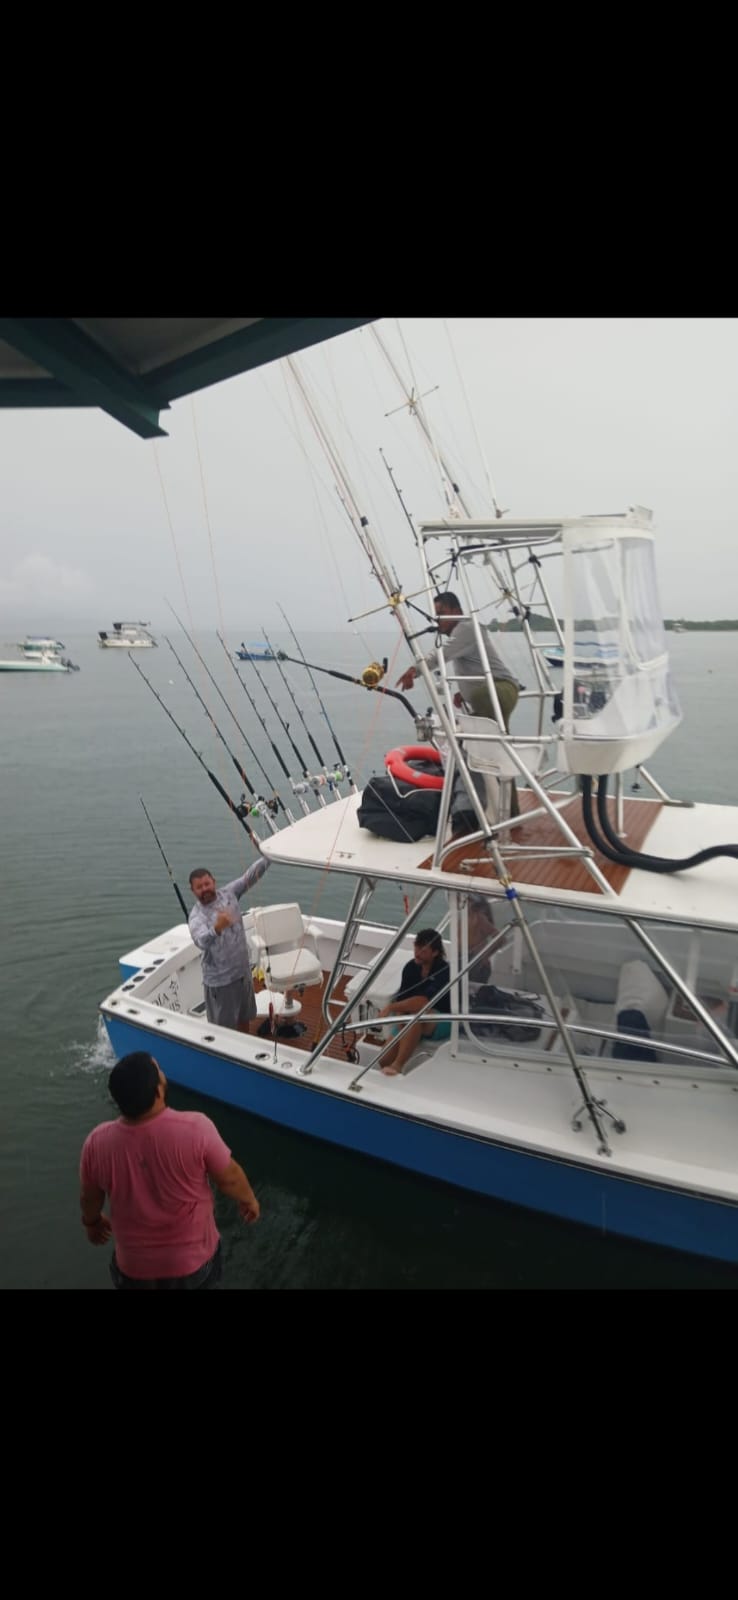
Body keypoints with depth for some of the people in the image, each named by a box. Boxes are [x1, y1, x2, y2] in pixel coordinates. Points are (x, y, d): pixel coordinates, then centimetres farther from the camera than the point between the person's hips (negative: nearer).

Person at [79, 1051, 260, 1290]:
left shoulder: (97, 1143, -23)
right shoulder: (196, 1129, -31)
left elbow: (89, 1198, -2)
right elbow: (229, 1179, -14)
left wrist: (92, 1222, 20)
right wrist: (249, 1199, 7)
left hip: (135, 1265, 2)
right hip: (194, 1258, -1)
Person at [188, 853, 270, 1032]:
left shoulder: (228, 893, -4)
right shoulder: (197, 915, -21)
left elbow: (250, 876, -10)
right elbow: (201, 941, -41)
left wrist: (267, 857, -25)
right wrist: (217, 928, -63)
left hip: (243, 971, 6)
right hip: (220, 980, -6)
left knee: (245, 1018, 24)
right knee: (224, 1027, 7)